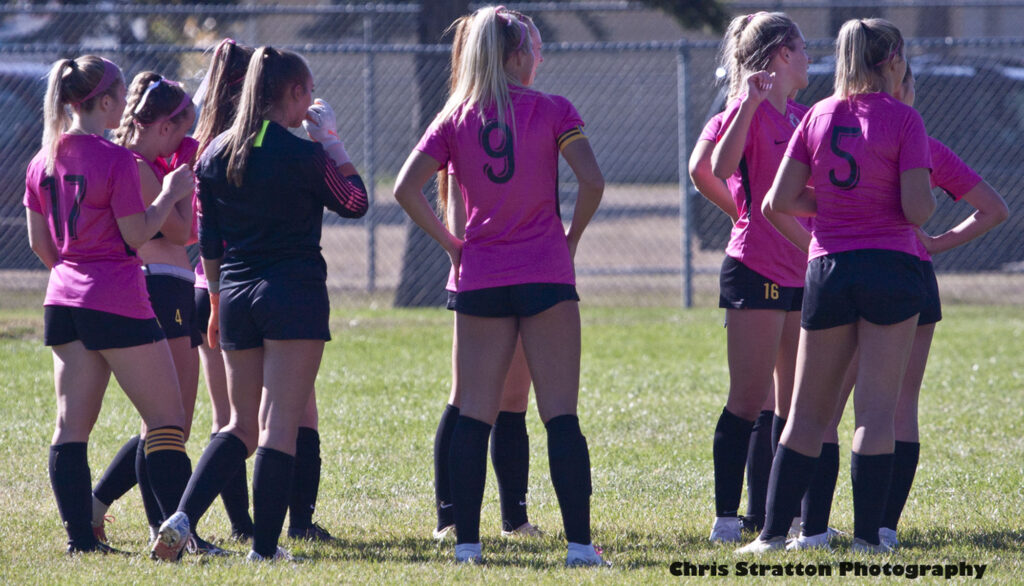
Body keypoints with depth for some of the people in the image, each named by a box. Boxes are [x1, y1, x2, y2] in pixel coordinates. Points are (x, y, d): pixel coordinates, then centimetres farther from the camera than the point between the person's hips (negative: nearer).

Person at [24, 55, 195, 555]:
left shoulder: (43, 161, 7)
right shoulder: (115, 159, -14)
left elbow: (38, 241, 13)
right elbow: (136, 235, -11)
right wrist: (171, 195, 1)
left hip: (64, 301, 7)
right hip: (117, 302, -7)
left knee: (73, 422, 7)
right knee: (166, 417, 0)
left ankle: (80, 536, 4)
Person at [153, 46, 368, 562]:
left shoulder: (214, 156, 6)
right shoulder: (302, 155, -10)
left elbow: (208, 244, 12)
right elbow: (355, 203, 5)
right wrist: (332, 141, 8)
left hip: (235, 294, 6)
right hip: (295, 296, -6)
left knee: (241, 426, 14)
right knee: (280, 425, -2)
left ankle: (182, 516, -4)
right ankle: (264, 547, -4)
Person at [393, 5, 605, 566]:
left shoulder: (455, 120, 4)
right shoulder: (551, 111, -2)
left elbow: (406, 188, -4)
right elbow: (591, 180, -12)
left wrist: (452, 244, 6)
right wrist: (571, 238, 3)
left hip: (480, 279, 2)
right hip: (546, 277, -2)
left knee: (474, 414, 6)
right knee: (560, 415, -2)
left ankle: (466, 541, 3)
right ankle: (579, 542, -6)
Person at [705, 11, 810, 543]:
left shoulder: (800, 117, 15)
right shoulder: (751, 112, -9)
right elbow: (720, 169, -28)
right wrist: (747, 104, -32)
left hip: (799, 274, 8)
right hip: (756, 272, -8)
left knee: (793, 405, 7)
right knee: (749, 400, -8)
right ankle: (726, 517, -4)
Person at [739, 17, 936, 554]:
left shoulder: (817, 116, 6)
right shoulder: (902, 119, -6)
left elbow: (779, 201, 3)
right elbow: (917, 208, -11)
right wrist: (927, 202, 10)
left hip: (827, 268, 3)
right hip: (890, 265, -3)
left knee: (808, 410, 10)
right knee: (876, 410, -1)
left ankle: (774, 531, 6)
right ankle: (867, 536, -4)